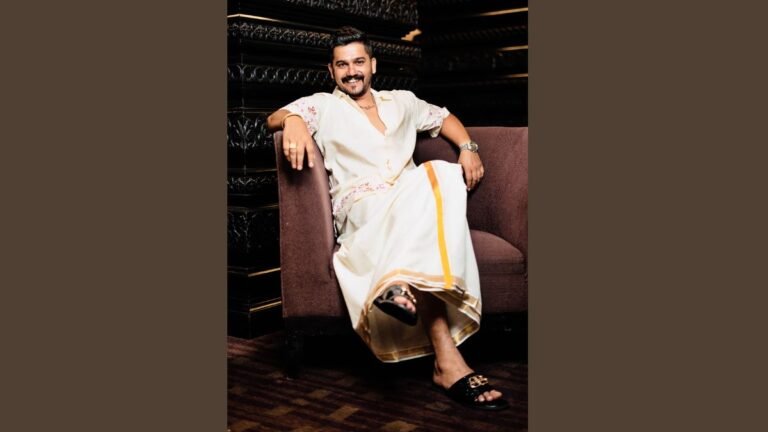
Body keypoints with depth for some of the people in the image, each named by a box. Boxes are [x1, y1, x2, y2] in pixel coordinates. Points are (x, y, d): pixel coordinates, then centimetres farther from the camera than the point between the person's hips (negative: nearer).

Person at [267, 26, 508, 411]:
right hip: (361, 209, -4)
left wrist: (468, 146, 16)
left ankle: (401, 283, -49)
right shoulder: (323, 106, 16)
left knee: (441, 177, -33)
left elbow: (444, 118, 39)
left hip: (413, 202, 4)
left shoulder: (401, 102, 29)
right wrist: (293, 120, -25)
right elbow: (274, 117, 1)